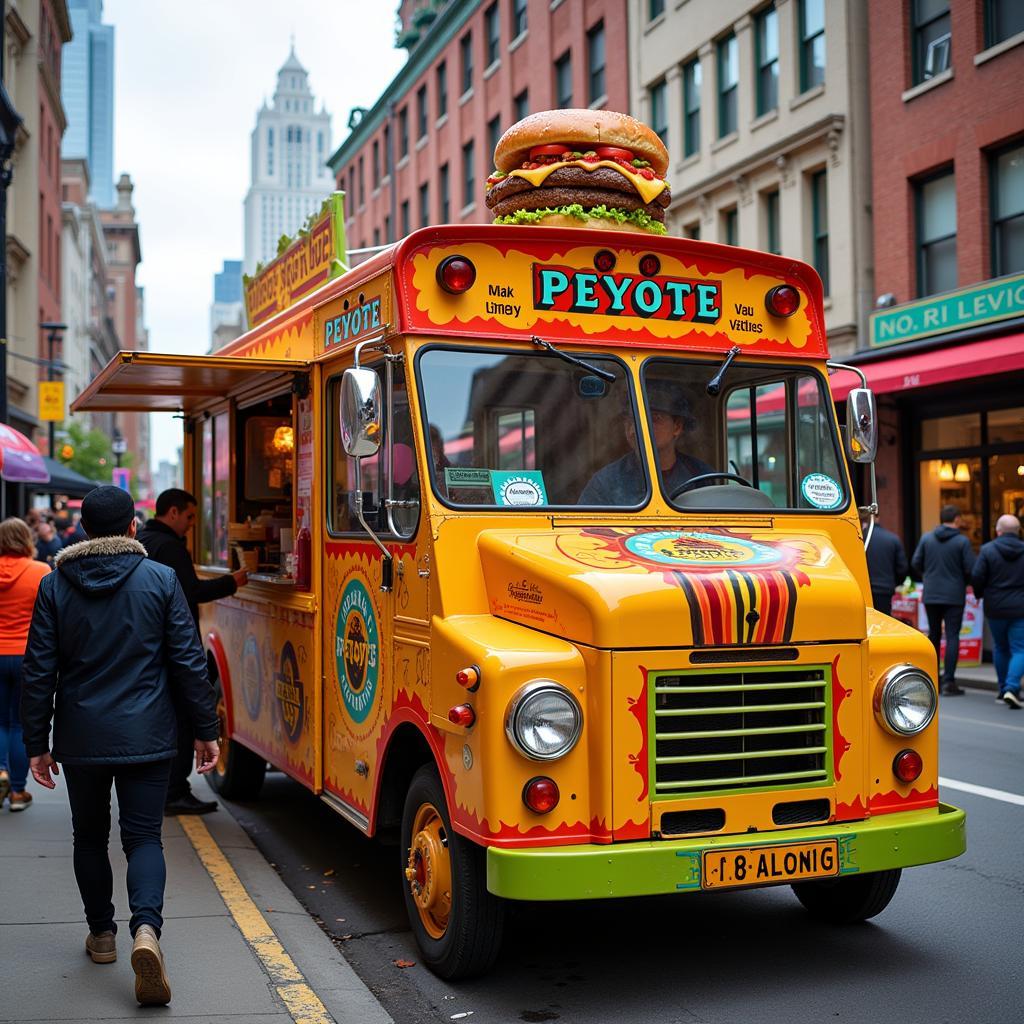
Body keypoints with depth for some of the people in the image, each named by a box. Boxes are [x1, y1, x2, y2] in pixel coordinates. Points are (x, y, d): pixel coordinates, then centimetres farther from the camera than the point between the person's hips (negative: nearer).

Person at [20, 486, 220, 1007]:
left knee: (90, 837, 18)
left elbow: (38, 673, 0)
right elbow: (189, 662, -4)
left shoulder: (54, 587, -1)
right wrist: (206, 729, 3)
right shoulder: (161, 580, -4)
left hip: (81, 741, 1)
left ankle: (102, 934, 27)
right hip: (146, 738, -1)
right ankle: (146, 928, -19)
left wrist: (37, 743, 7)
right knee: (143, 836, 3)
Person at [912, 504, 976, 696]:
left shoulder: (926, 538, 2)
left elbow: (915, 563, 2)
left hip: (930, 595, 4)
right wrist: (964, 581, 11)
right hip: (954, 596, -4)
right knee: (952, 637, -1)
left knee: (934, 634, 15)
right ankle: (948, 681, -6)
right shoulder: (962, 541, -9)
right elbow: (970, 569, -10)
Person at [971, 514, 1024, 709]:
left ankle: (1003, 689, 24)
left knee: (1001, 648, 17)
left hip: (995, 609, 1)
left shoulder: (987, 550, -5)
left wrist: (979, 594, 9)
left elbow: (977, 578, -10)